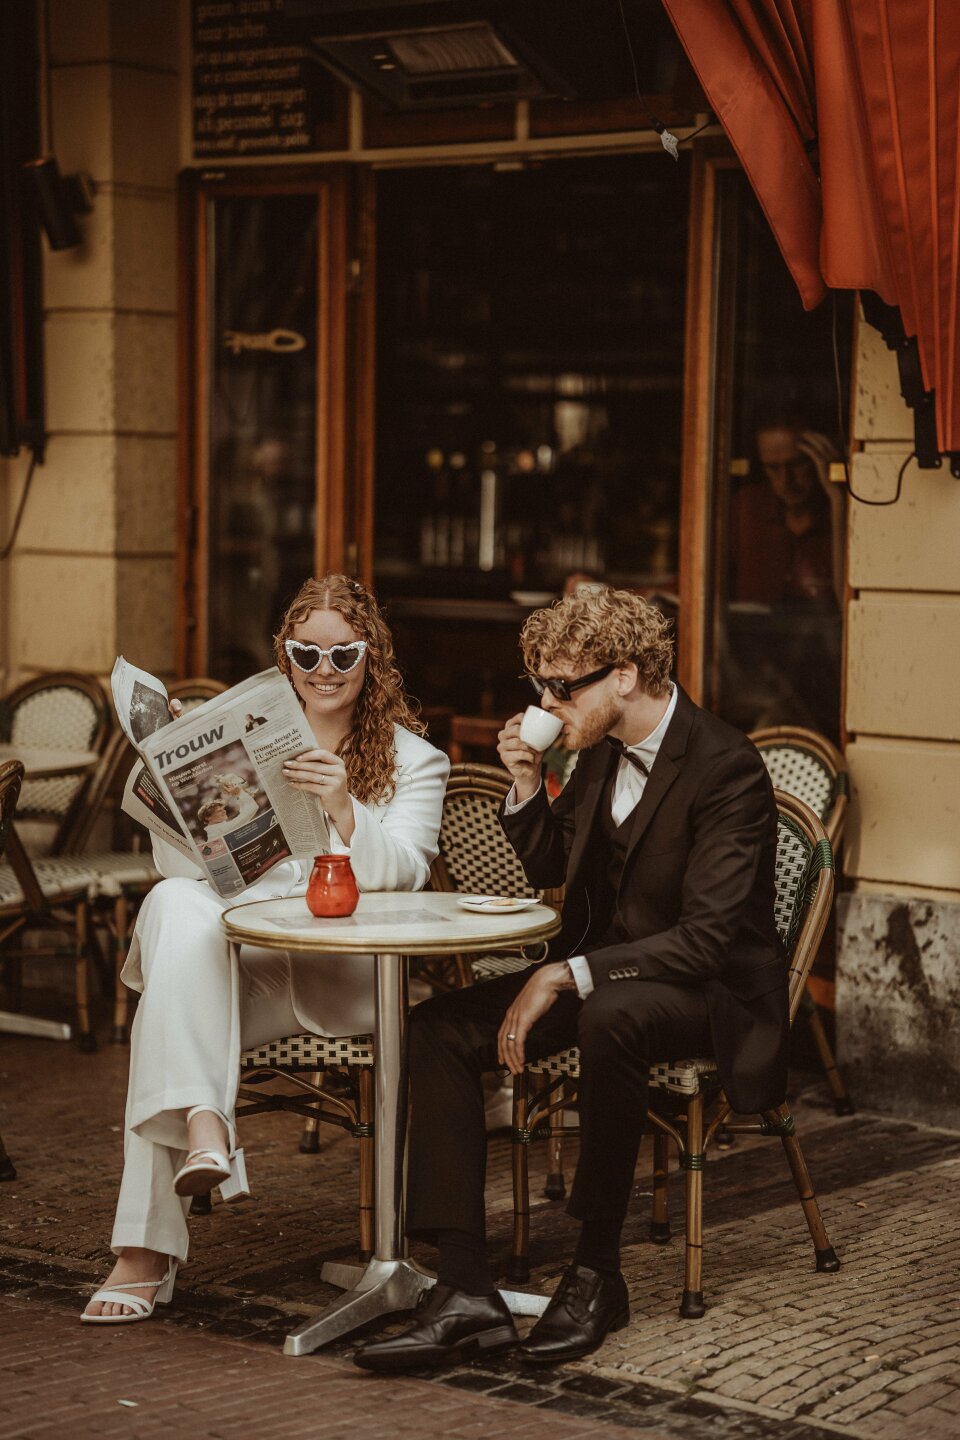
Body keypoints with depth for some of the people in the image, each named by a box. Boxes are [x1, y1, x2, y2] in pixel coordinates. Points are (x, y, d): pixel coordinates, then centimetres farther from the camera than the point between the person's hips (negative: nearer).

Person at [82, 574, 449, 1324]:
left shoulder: (414, 758, 13)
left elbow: (401, 874, -6)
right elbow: (180, 865, 13)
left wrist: (343, 811, -25)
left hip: (341, 976, -2)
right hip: (224, 959, 3)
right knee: (176, 904, -34)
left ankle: (149, 1249, -37)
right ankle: (200, 1121, -43)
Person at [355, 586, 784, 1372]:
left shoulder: (726, 768, -20)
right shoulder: (603, 751, 5)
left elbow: (707, 938, -26)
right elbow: (550, 867, 18)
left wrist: (564, 977, -28)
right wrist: (528, 785, -1)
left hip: (708, 992, -8)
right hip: (601, 974, 8)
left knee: (608, 1016, -41)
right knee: (438, 1028, -13)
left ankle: (597, 1271, -23)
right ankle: (465, 1292, -22)